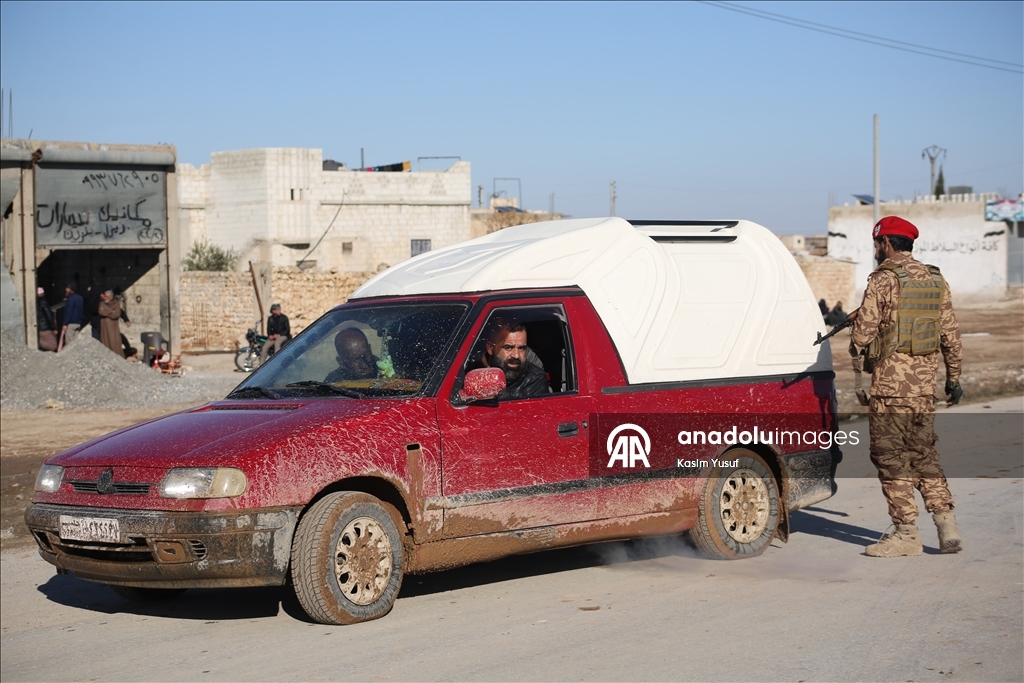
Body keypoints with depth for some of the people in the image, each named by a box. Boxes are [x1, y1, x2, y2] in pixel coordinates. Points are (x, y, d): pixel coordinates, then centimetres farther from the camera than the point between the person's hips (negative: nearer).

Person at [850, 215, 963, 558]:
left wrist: (857, 355, 9)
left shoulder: (883, 280, -10)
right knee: (923, 454, 15)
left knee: (891, 456, 0)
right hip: (925, 382, 7)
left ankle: (906, 533, 0)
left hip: (891, 381, -7)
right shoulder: (936, 281, 10)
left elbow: (864, 330, -11)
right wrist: (953, 376, 19)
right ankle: (947, 527, 8)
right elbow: (950, 334, 12)